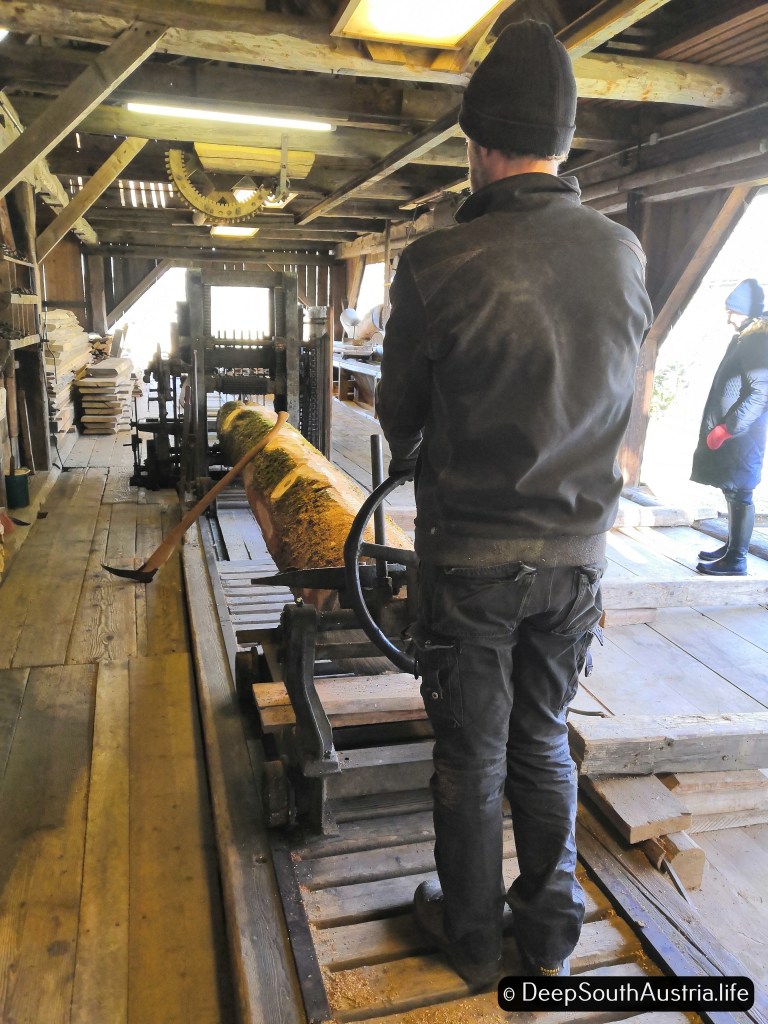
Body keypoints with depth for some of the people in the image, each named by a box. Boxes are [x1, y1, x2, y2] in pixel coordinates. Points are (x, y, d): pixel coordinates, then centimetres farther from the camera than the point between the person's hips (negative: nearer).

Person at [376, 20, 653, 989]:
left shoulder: (439, 264, -17)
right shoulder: (626, 256, -4)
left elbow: (399, 414, -4)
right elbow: (605, 401, 6)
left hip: (471, 555, -4)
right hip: (577, 552, 4)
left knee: (472, 756, 14)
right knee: (545, 742, 21)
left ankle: (471, 934, 36)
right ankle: (551, 934, 39)